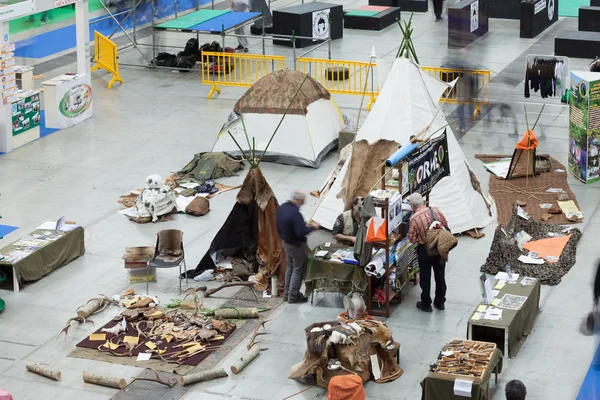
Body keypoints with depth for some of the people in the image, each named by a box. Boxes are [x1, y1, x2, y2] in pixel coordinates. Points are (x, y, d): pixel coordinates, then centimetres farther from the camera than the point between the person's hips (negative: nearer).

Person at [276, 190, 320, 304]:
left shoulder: (282, 208, -2)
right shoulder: (295, 213, -31)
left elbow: (279, 226, 9)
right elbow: (301, 232, -31)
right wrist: (312, 227, -17)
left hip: (286, 242, 9)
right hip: (296, 245, -9)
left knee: (290, 267, 22)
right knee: (298, 270, 5)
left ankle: (287, 293, 30)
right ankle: (293, 296, 12)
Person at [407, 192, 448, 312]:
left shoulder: (414, 219, -19)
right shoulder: (435, 210, -9)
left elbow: (412, 239, -13)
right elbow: (445, 225, 2)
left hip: (425, 250, -4)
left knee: (425, 277, 12)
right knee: (440, 275, 17)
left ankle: (426, 304, 21)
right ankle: (440, 302, 30)